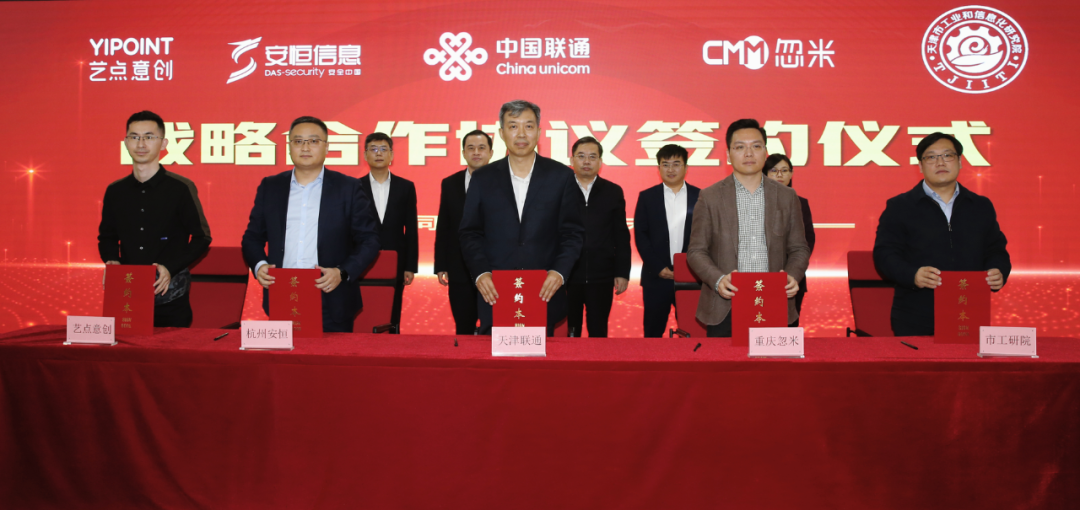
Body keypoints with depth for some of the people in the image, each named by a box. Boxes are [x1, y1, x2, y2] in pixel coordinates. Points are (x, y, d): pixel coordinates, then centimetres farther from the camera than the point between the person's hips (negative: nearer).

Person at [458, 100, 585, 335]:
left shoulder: (561, 176, 5)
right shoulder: (483, 178, 8)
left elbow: (573, 232, 3)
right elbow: (470, 233, 6)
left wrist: (559, 272, -12)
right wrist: (480, 272, -10)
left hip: (545, 292, 0)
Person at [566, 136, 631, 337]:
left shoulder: (613, 192, 6)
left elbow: (621, 236, 6)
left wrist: (622, 273, 0)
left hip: (601, 277, 1)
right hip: (567, 275, -1)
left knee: (598, 333, 8)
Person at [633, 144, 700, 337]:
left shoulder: (700, 197, 5)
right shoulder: (647, 197, 6)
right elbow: (640, 235, 1)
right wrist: (658, 268, -7)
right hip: (656, 277, 0)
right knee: (653, 331, 6)